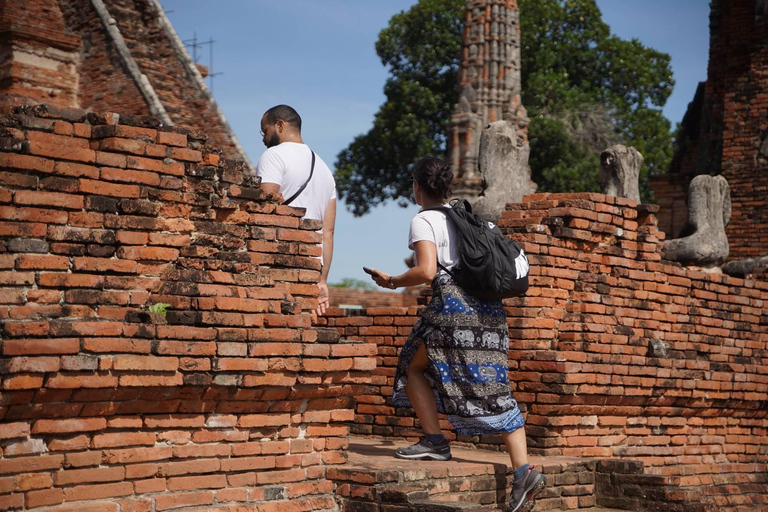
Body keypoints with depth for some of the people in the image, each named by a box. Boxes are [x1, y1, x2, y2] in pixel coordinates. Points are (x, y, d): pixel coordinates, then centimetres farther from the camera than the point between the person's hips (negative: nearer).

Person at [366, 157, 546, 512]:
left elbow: (426, 271, -14)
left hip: (453, 305, -7)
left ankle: (435, 440, 5)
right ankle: (524, 471, -8)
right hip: (490, 308, 7)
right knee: (492, 390, 3)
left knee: (413, 367, 15)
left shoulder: (424, 220, 0)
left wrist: (392, 282, 1)